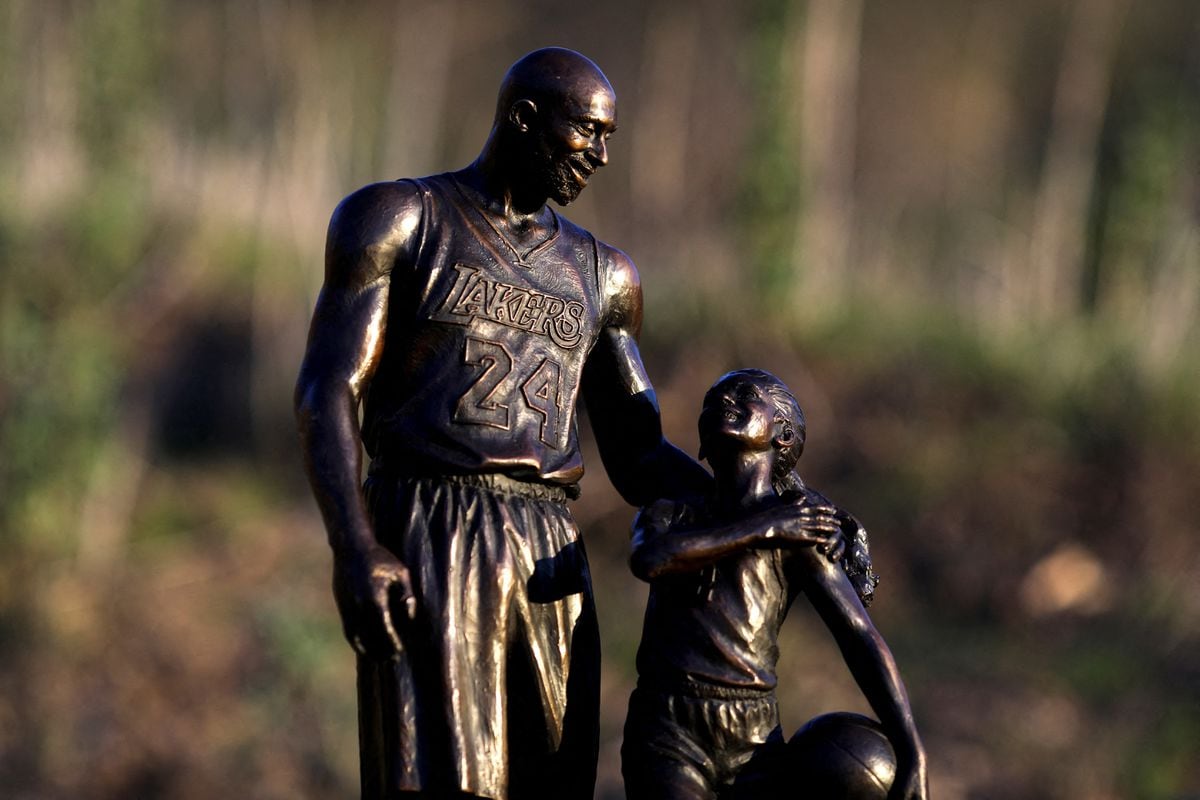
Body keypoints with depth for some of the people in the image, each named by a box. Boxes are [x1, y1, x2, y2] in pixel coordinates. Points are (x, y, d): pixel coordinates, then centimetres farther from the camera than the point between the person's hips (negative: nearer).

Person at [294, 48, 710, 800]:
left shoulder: (599, 274, 19)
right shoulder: (399, 221, 4)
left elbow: (639, 460, 19)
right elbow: (326, 394, -5)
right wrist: (354, 551, -20)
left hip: (550, 564, 5)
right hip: (423, 544, -5)